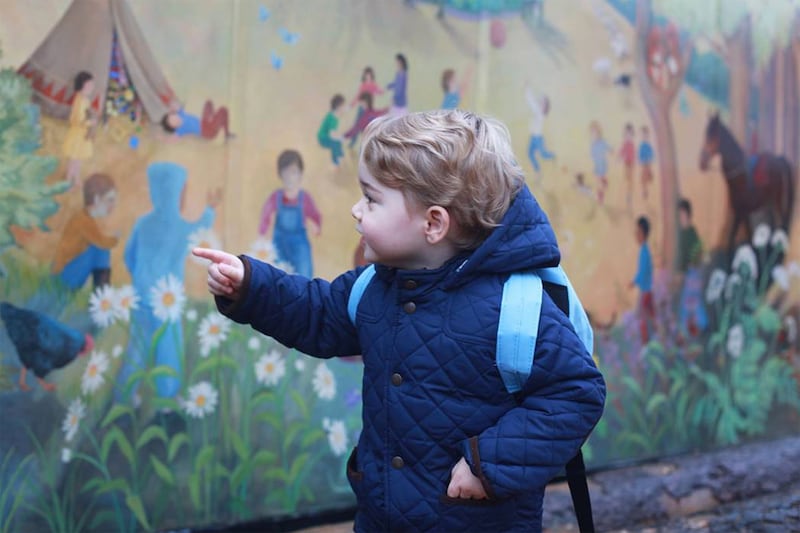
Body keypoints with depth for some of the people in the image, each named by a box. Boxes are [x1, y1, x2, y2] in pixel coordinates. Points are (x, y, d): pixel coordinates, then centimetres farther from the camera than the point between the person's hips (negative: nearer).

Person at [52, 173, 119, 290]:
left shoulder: (83, 218, 9)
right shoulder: (85, 221, -19)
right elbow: (102, 243, -24)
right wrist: (116, 239, -6)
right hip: (66, 276, -10)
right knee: (101, 248, -19)